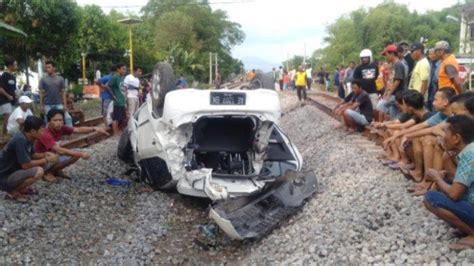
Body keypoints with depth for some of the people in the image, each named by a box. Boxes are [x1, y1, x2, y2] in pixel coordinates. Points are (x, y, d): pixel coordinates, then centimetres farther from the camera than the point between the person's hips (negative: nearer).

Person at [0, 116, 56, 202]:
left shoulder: (27, 137, 1)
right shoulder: (20, 140, -27)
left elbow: (31, 155, 15)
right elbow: (26, 165, -26)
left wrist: (45, 155, -4)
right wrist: (47, 160, -17)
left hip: (14, 172, 10)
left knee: (43, 163, 7)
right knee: (39, 171, -28)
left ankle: (22, 188, 11)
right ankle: (13, 192, -6)